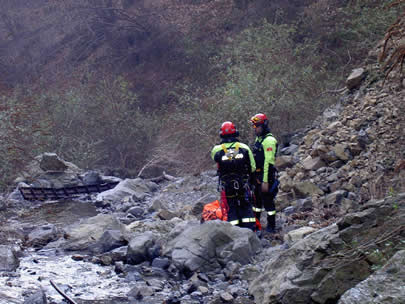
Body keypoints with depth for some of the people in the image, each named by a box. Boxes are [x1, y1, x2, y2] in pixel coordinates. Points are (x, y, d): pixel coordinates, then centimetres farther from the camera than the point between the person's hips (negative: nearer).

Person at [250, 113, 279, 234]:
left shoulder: (269, 140, -17)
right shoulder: (258, 139, 14)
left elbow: (268, 162, -21)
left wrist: (265, 181, -22)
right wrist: (254, 176, 19)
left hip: (266, 175, -10)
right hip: (257, 175, 10)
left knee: (267, 201, -2)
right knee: (257, 200, 19)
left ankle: (271, 227, 6)